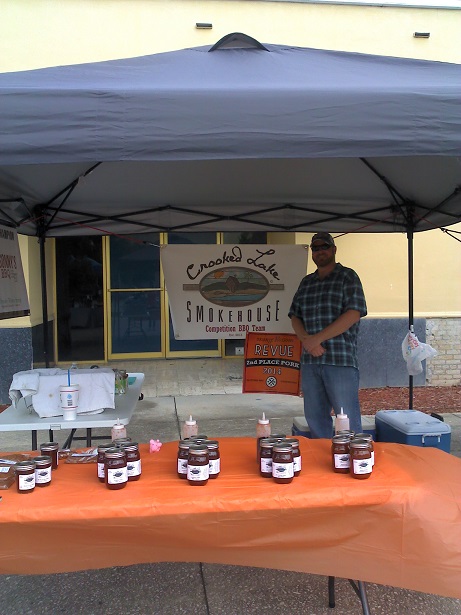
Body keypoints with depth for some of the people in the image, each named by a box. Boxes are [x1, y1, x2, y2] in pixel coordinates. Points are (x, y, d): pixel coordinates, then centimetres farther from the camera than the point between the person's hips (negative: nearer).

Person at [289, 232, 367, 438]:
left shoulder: (347, 277, 1)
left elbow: (353, 314, -11)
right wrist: (306, 340, -6)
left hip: (341, 360, -5)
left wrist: (318, 338, -14)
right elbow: (295, 316, 15)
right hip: (310, 360, 6)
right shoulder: (306, 282, 18)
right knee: (315, 418, 12)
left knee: (348, 421, -1)